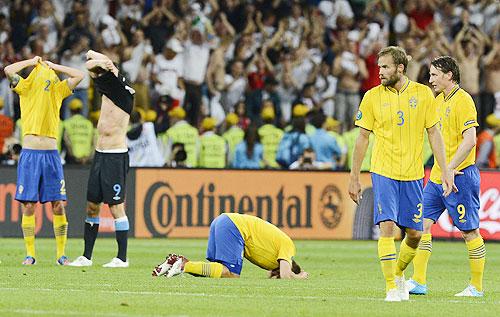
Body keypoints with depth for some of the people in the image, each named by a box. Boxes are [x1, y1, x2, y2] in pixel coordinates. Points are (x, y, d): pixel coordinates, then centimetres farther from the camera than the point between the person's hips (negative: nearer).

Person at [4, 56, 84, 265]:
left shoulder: (58, 90, 14)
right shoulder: (25, 88, 8)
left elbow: (79, 76, 8)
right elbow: (8, 71, -6)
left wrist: (54, 66, 14)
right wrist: (33, 61, 7)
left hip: (51, 154, 1)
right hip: (29, 154, -1)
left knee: (58, 205, -2)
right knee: (28, 206, -2)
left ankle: (61, 254, 3)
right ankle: (30, 254, 5)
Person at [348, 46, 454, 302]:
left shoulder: (423, 93, 1)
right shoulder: (372, 97, -1)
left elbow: (434, 133, 6)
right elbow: (362, 138, 5)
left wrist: (445, 171, 1)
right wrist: (354, 178, 5)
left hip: (413, 175, 2)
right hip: (383, 172, -2)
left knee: (414, 234, 5)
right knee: (386, 226, -15)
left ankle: (398, 273, 31)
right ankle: (391, 287, -10)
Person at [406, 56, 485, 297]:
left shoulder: (463, 100, -13)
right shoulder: (440, 100, 14)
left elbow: (470, 139, -21)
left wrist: (449, 168, -22)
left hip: (459, 176, -9)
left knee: (470, 231, -1)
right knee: (422, 223, 2)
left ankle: (476, 287, 6)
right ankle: (418, 282, 3)